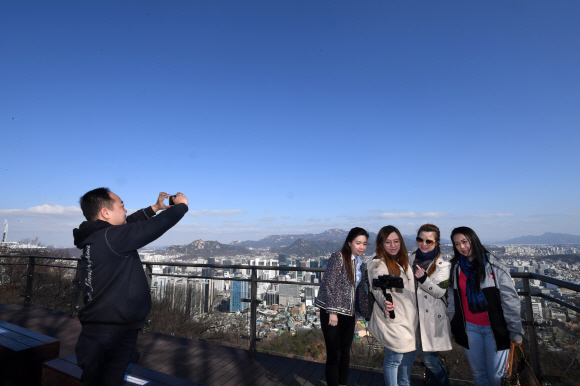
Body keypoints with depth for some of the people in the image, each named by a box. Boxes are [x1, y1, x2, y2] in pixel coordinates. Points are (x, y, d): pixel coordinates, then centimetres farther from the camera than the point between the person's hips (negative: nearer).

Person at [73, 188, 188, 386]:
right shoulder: (111, 237, -22)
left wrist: (155, 207, 24)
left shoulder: (94, 236, 5)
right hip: (112, 336, -9)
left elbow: (128, 224, 20)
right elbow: (155, 227, -17)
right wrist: (181, 205, -1)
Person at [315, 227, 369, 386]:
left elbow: (362, 290, 17)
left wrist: (361, 312, 15)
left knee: (345, 354, 15)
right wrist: (332, 311, -17)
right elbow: (329, 285, -16)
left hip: (349, 314, 6)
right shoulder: (338, 257, -13)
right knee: (334, 355, -1)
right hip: (332, 312, -6)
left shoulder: (362, 264, 9)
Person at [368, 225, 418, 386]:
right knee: (394, 359, -2)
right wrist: (385, 303, -42)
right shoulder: (377, 264, -16)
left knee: (411, 352, 19)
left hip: (409, 318, 8)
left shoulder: (403, 261, 9)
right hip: (393, 319, -8)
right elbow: (379, 290, -25)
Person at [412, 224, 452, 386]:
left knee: (429, 359, -3)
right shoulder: (412, 259, 5)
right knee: (428, 358, 17)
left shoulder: (443, 264, -8)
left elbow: (440, 291, -14)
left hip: (434, 318, -5)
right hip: (418, 316, 5)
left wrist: (423, 278, -26)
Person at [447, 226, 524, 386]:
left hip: (495, 328, -3)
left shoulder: (493, 265, -8)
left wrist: (516, 331, -8)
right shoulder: (455, 267, 1)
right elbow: (452, 301, 7)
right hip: (469, 328, 3)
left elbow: (510, 300, -7)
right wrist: (454, 325, 9)